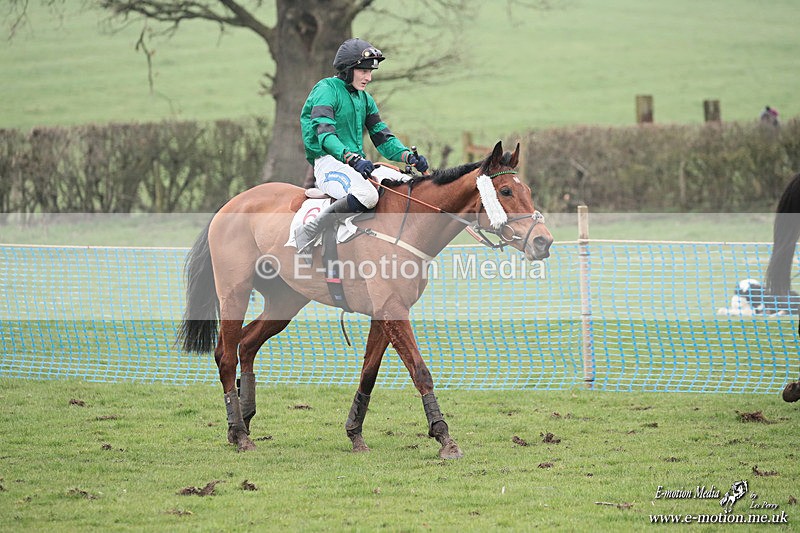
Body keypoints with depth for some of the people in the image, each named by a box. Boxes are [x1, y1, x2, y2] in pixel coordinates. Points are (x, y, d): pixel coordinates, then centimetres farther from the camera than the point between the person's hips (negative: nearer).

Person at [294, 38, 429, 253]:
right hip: (329, 163, -9)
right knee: (367, 195, -35)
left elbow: (382, 138, 16)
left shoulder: (364, 99, 19)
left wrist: (409, 157, -4)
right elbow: (325, 134, -20)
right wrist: (352, 158, -37)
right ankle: (308, 232, -28)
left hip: (357, 163, 9)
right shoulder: (326, 90, -6)